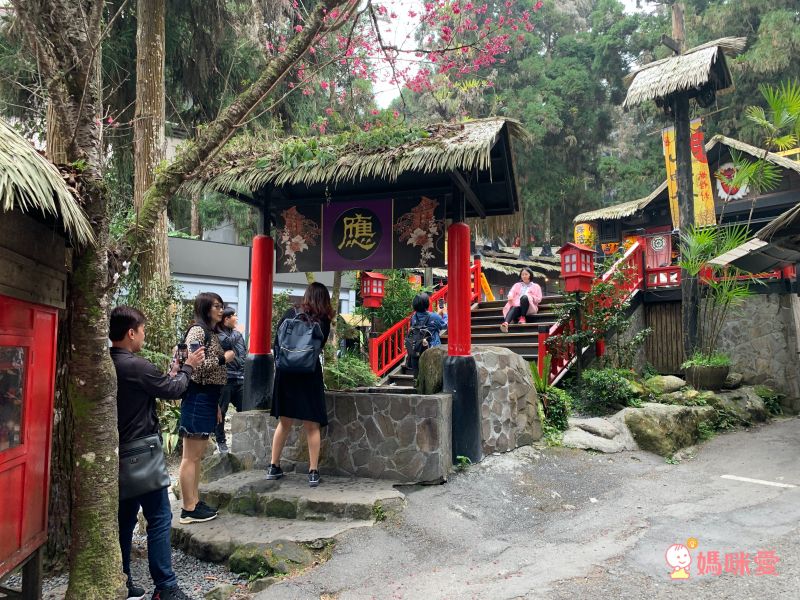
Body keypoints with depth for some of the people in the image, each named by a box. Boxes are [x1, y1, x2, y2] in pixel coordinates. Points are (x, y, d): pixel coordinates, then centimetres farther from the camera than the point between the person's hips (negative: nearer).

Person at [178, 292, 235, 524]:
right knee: (190, 457, -2)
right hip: (198, 398, -10)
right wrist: (223, 359, -12)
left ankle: (195, 502, 23)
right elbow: (192, 365, -22)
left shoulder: (213, 333, 16)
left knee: (197, 456, 15)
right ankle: (188, 509, 4)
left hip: (208, 399, 10)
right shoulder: (197, 331, -11)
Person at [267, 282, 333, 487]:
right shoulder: (323, 321, -1)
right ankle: (313, 472, 5)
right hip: (309, 374, -2)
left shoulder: (290, 314, 3)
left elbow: (277, 342, 4)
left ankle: (274, 467, 21)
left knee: (284, 422, 15)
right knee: (312, 426, 5)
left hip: (286, 373, 2)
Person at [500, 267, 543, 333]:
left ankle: (523, 317, -29)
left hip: (530, 307, -1)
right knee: (514, 308, -39)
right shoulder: (517, 285, 31)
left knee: (524, 297, -37)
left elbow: (539, 299, 14)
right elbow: (511, 292, 11)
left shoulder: (536, 286, 25)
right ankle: (505, 323, -65)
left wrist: (530, 297, -7)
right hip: (517, 305, 1)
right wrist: (510, 296, -14)